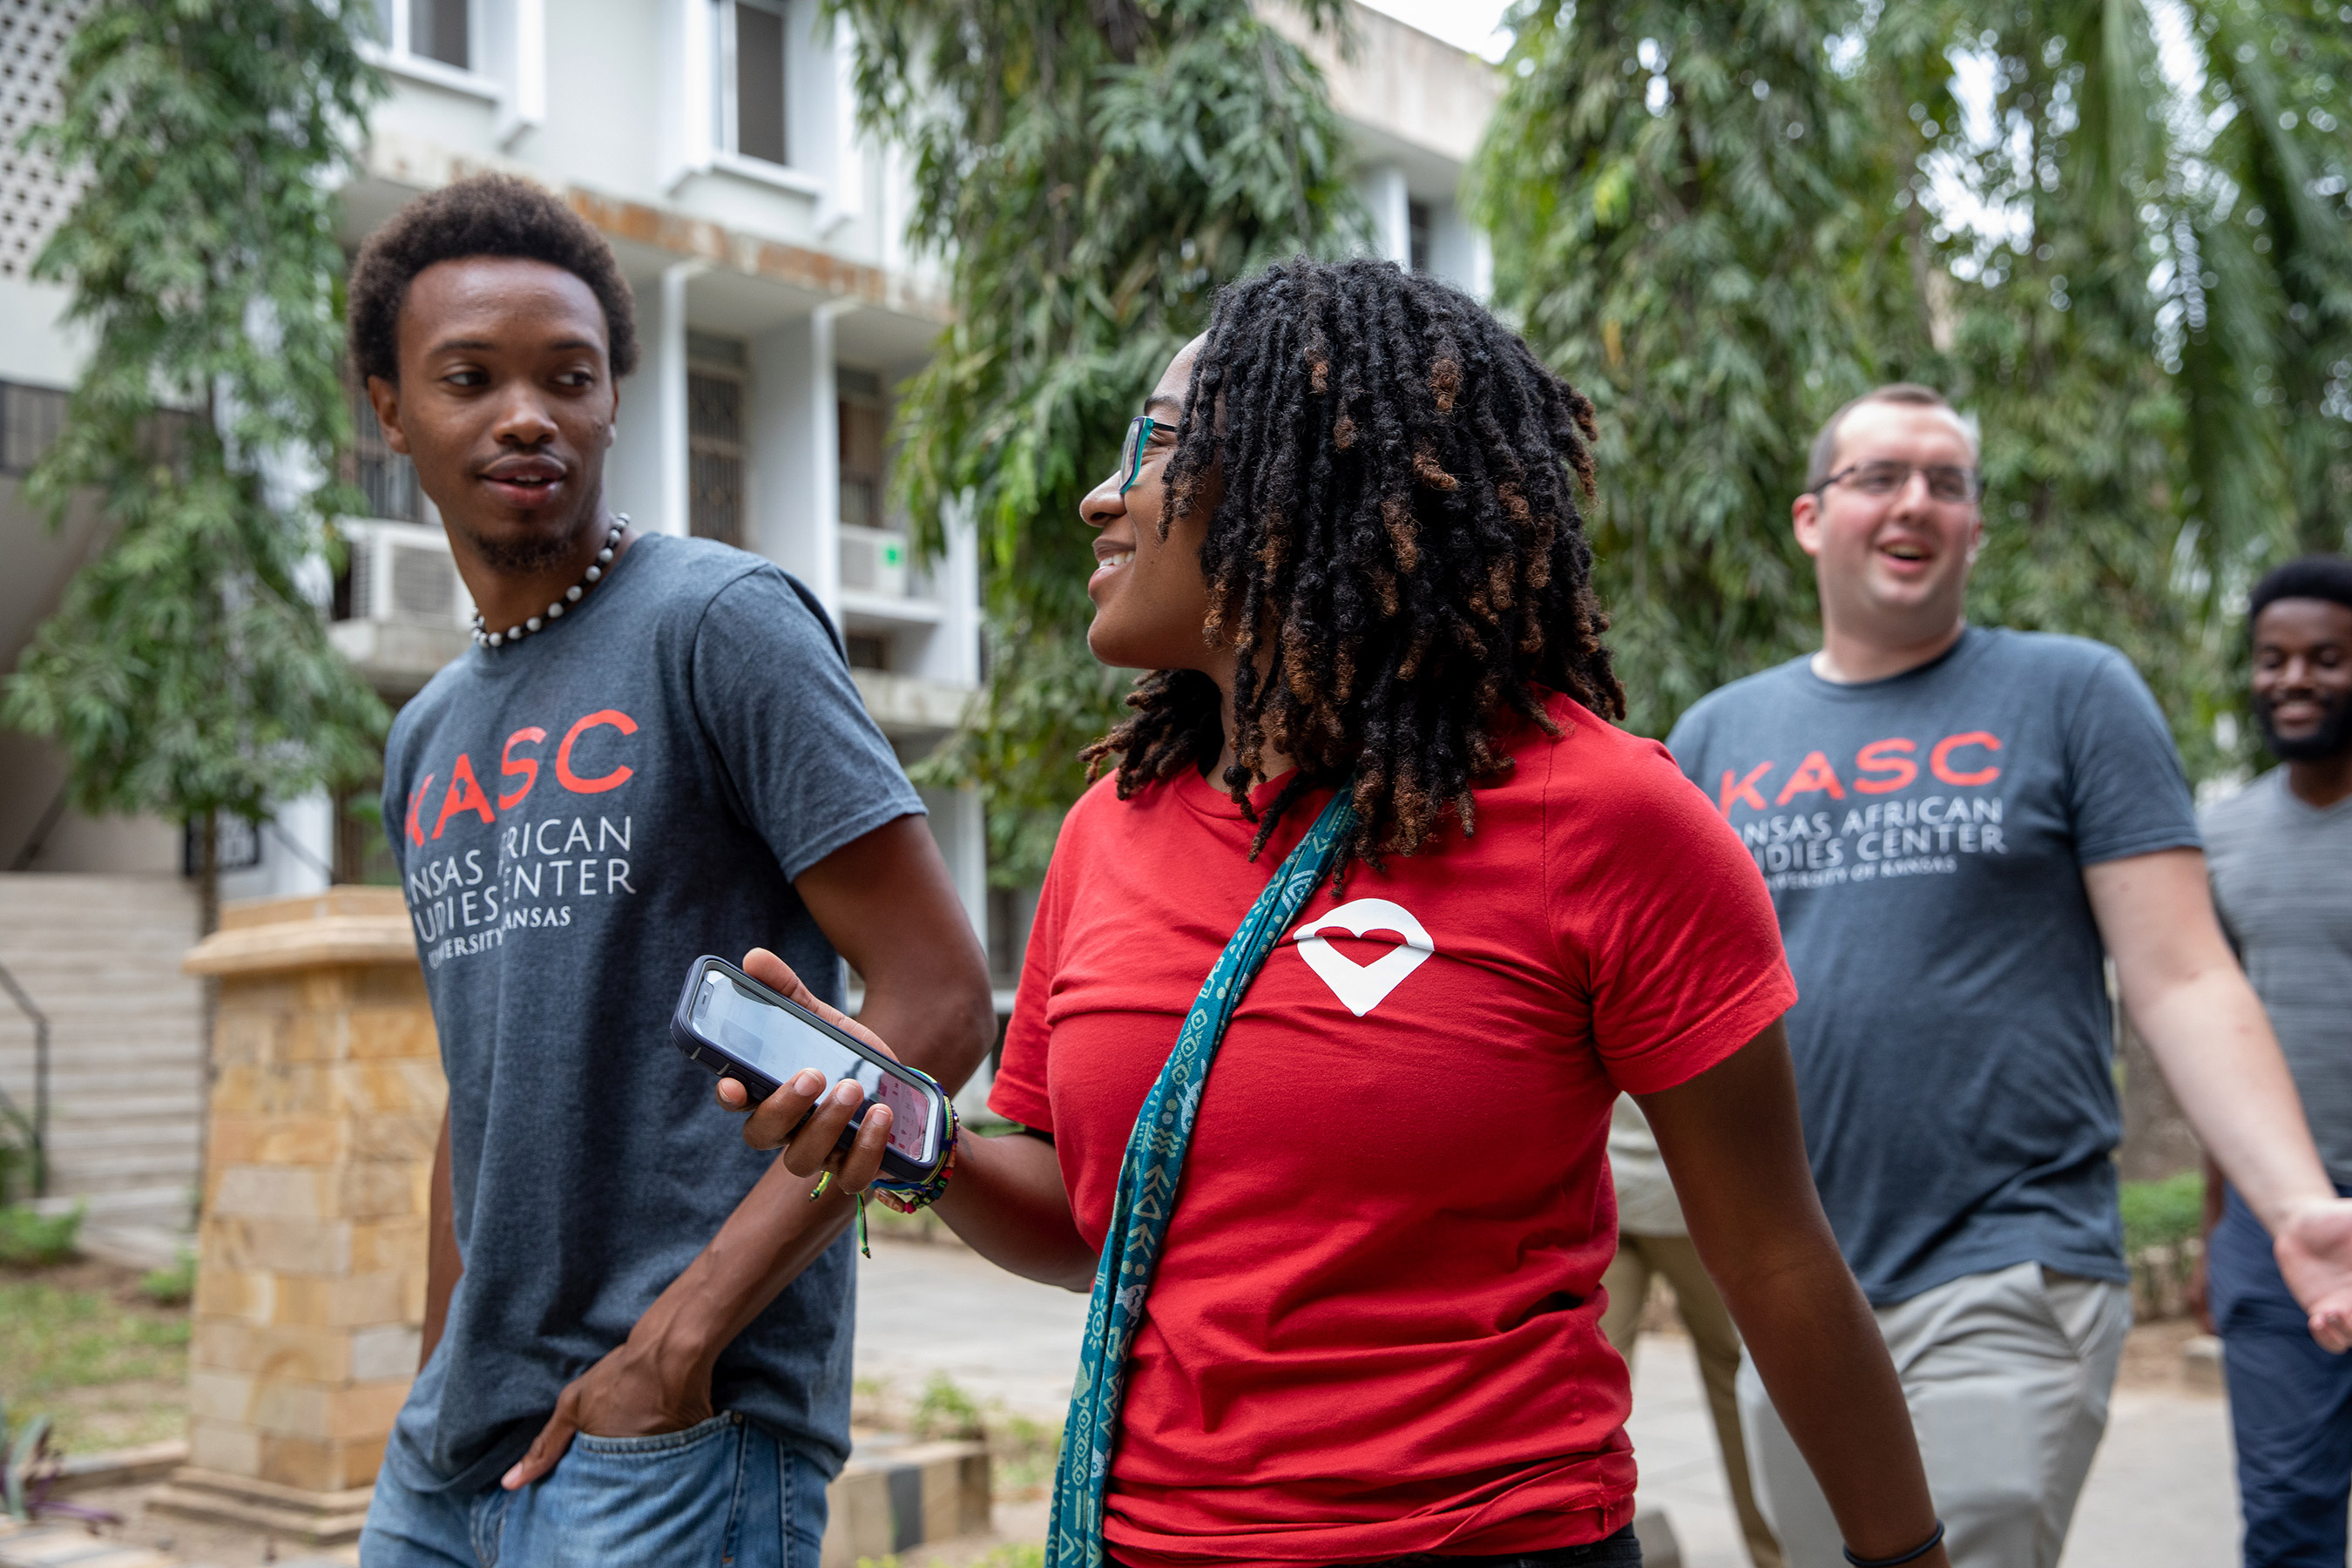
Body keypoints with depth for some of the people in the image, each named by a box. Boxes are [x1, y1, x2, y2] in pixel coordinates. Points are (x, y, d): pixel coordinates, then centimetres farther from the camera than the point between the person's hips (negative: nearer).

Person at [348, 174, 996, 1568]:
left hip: (678, 1442, -7)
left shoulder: (718, 619, -9)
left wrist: (684, 1332, -17)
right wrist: (439, 1399, 15)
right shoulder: (428, 740, 14)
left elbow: (937, 1001, -16)